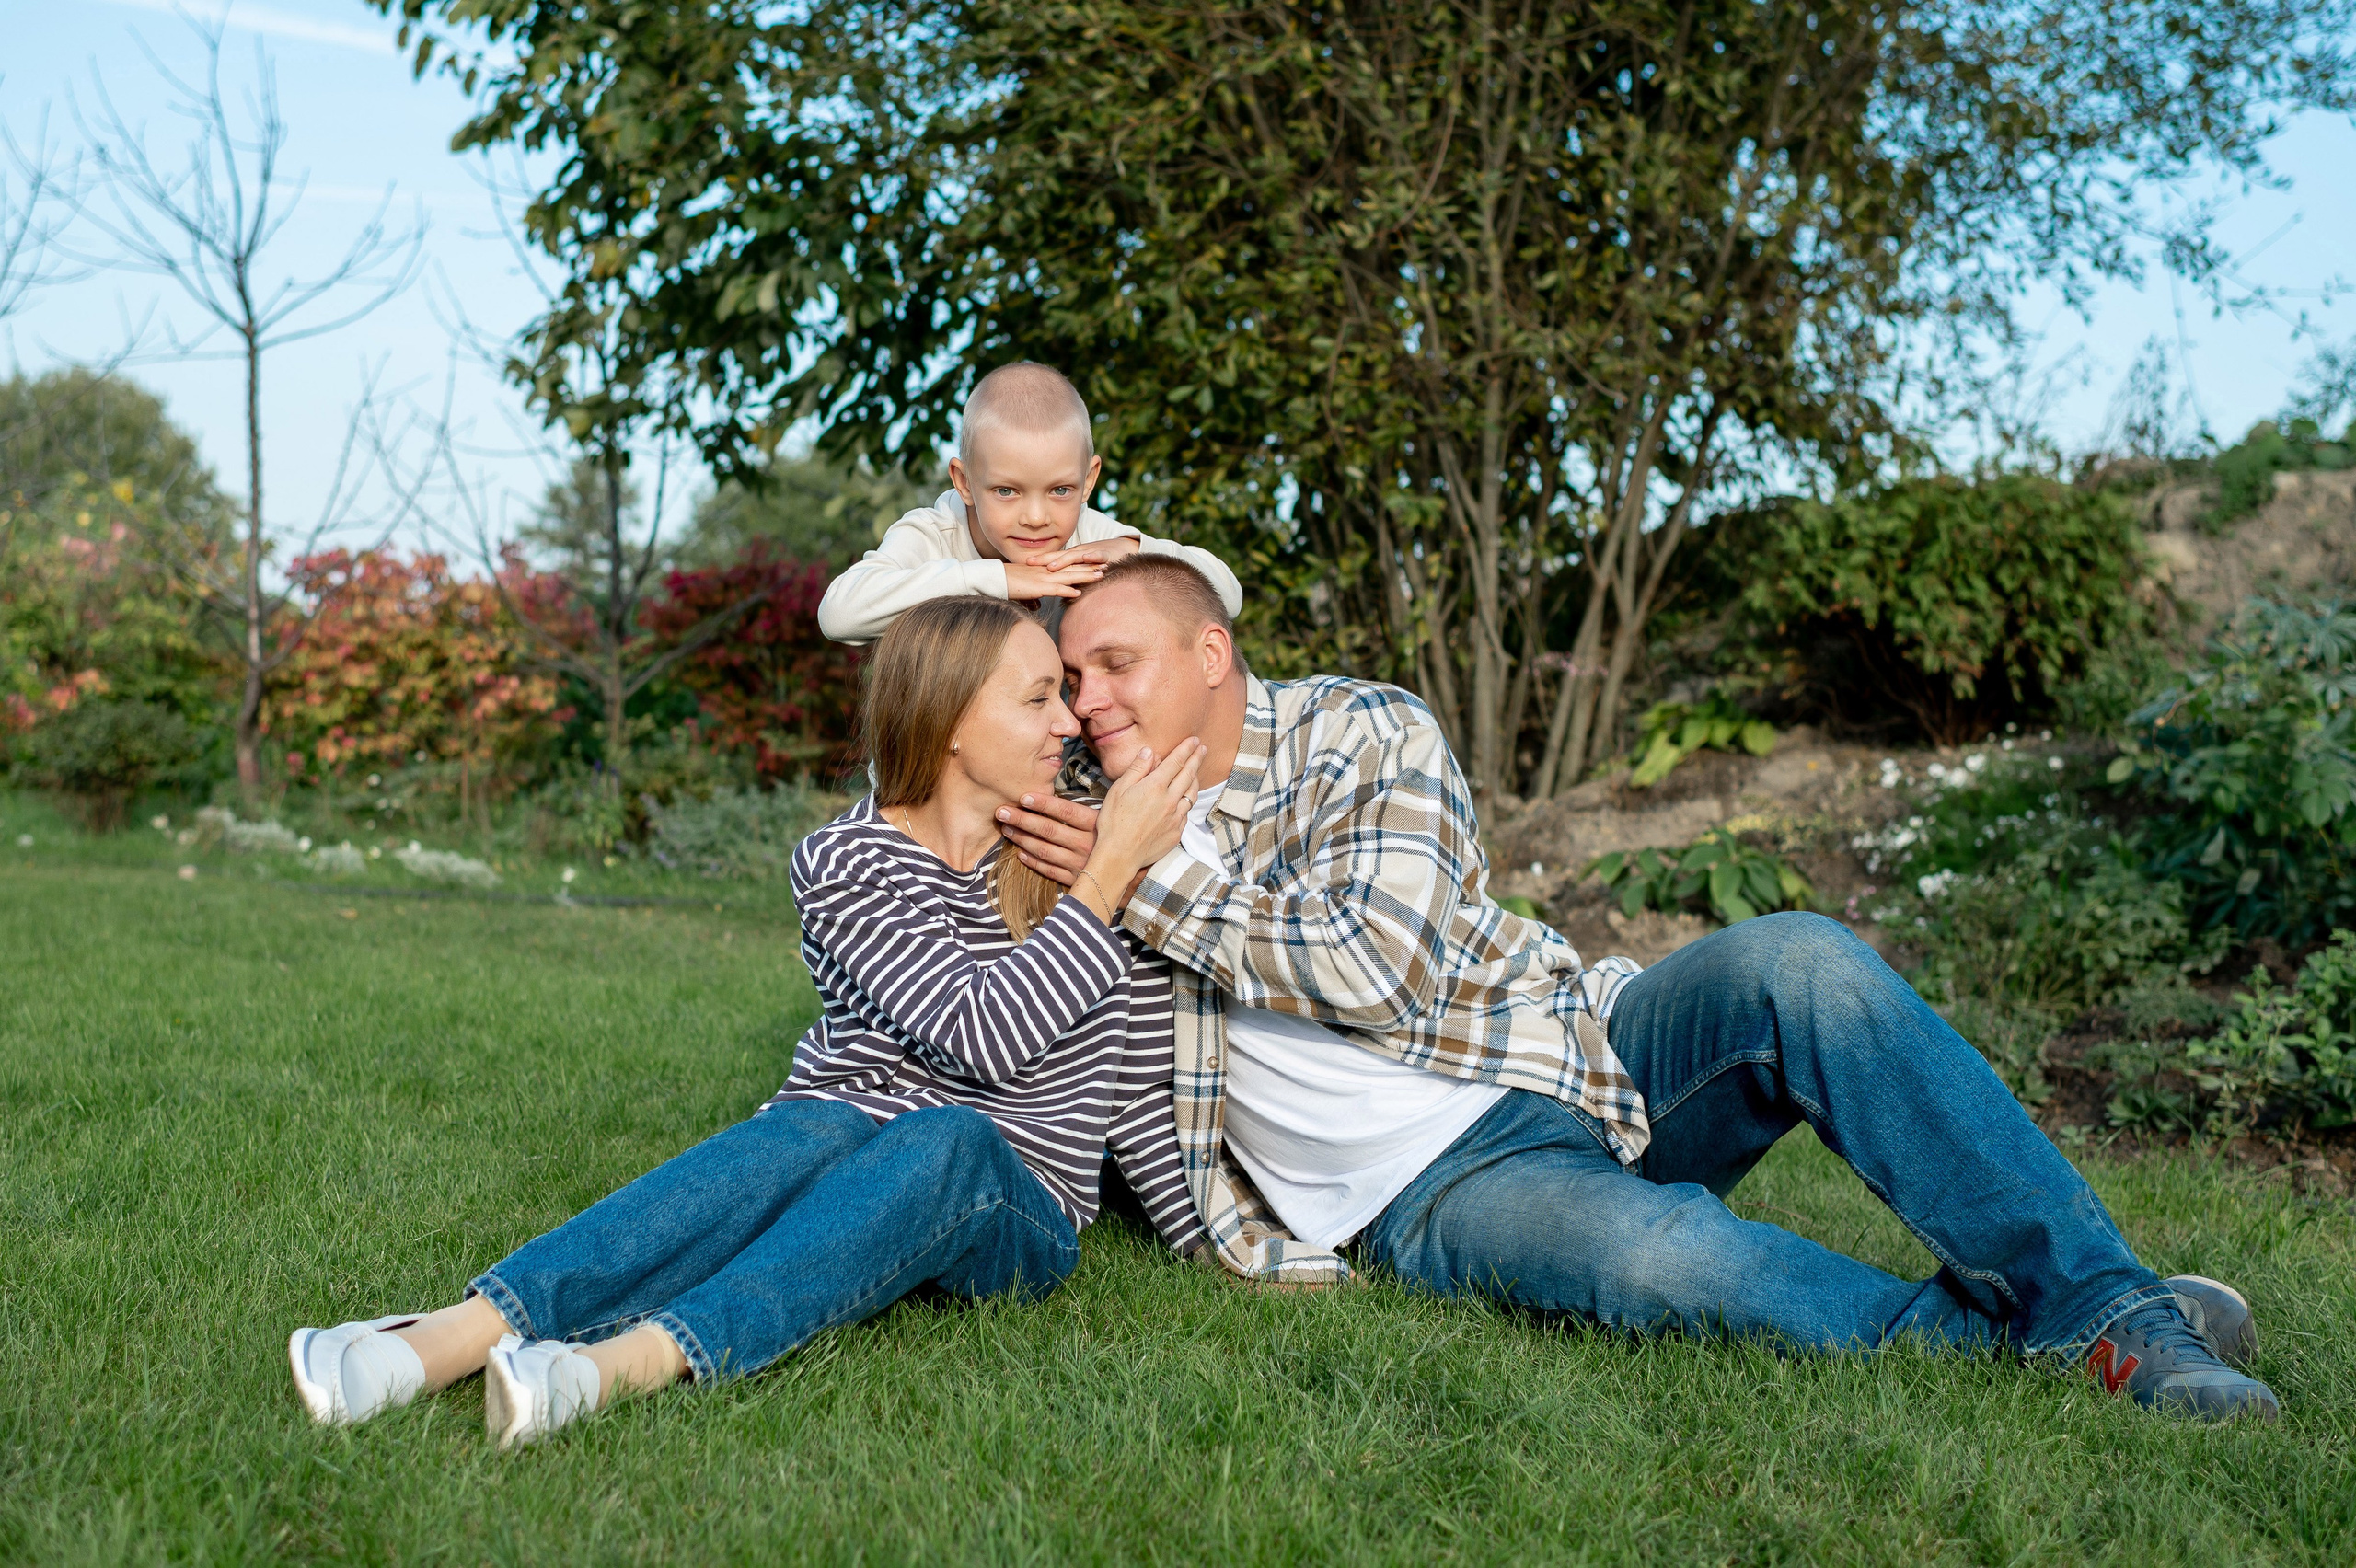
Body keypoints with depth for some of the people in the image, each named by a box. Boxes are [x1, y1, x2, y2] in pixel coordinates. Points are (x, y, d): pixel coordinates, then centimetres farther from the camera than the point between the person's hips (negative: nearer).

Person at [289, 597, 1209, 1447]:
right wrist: (1108, 877, -16)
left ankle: (626, 1362, -54)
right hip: (855, 1151, -1)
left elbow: (1140, 1103, 9)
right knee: (815, 1129, -37)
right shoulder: (842, 865, -4)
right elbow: (985, 1035, -16)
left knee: (948, 1140, -35)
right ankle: (442, 1343, -51)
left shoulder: (1095, 852, 3)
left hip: (1013, 1215, 1)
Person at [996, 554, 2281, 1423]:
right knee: (1659, 1256, -36)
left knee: (1795, 963, -30)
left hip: (1579, 1058, 1)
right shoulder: (1105, 833, 10)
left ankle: (2104, 1301, -24)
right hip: (1433, 1192, -1)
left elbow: (1383, 963, -14)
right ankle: (2005, 1337, -17)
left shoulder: (1364, 731, 0)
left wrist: (1156, 885, -14)